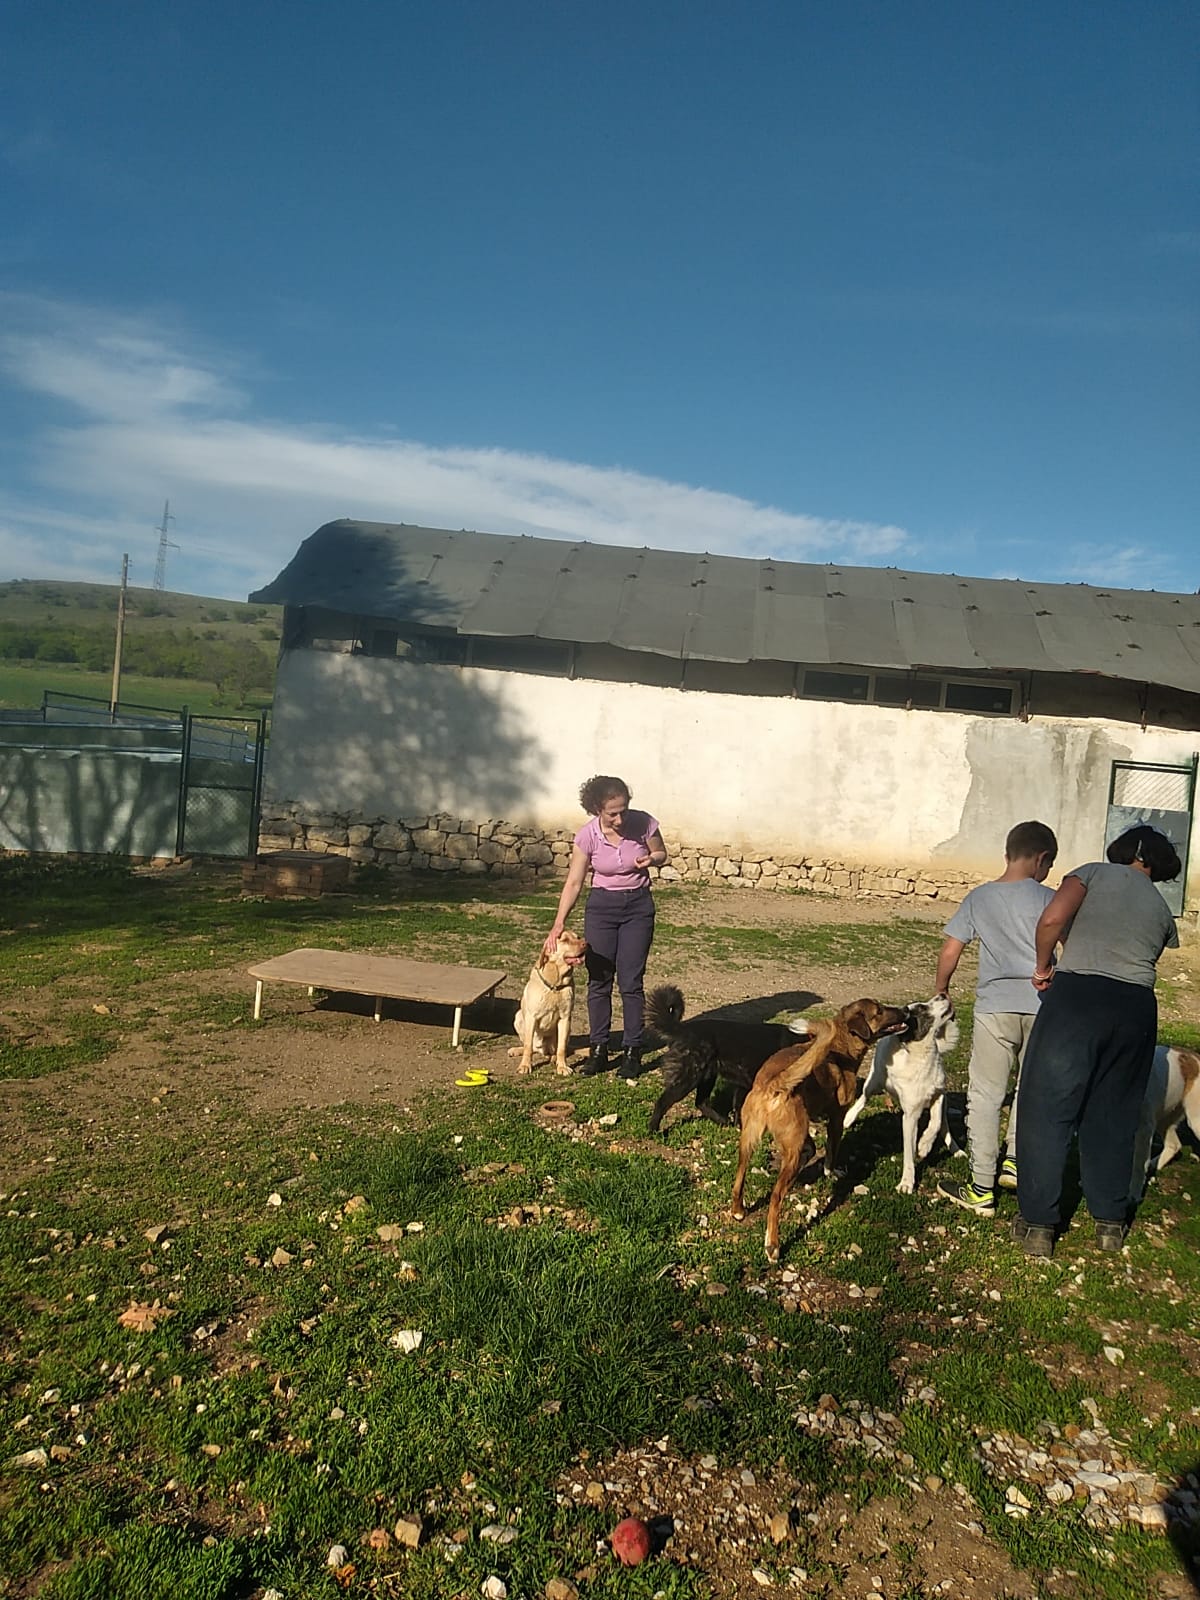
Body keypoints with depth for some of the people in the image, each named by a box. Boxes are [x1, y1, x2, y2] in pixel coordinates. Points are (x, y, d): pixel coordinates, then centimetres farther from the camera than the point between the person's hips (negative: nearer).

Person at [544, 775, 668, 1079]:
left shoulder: (643, 823, -16)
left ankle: (632, 1050, 9)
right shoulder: (587, 835, -15)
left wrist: (651, 860, -20)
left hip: (638, 906, -1)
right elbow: (574, 883, -9)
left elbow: (661, 853, 4)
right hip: (601, 906, 1)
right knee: (599, 979, 3)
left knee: (631, 981, -2)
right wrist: (559, 923, -16)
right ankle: (598, 1048, 15)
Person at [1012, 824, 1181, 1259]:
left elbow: (1053, 919, -10)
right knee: (1114, 1115, 18)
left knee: (1048, 1109, 4)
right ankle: (1110, 1221, 27)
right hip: (1136, 1007, 4)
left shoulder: (1095, 873, 6)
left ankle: (1038, 1224, 7)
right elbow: (1143, 960, 16)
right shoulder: (1162, 910, 18)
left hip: (1077, 995, -4)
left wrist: (1043, 966, 4)